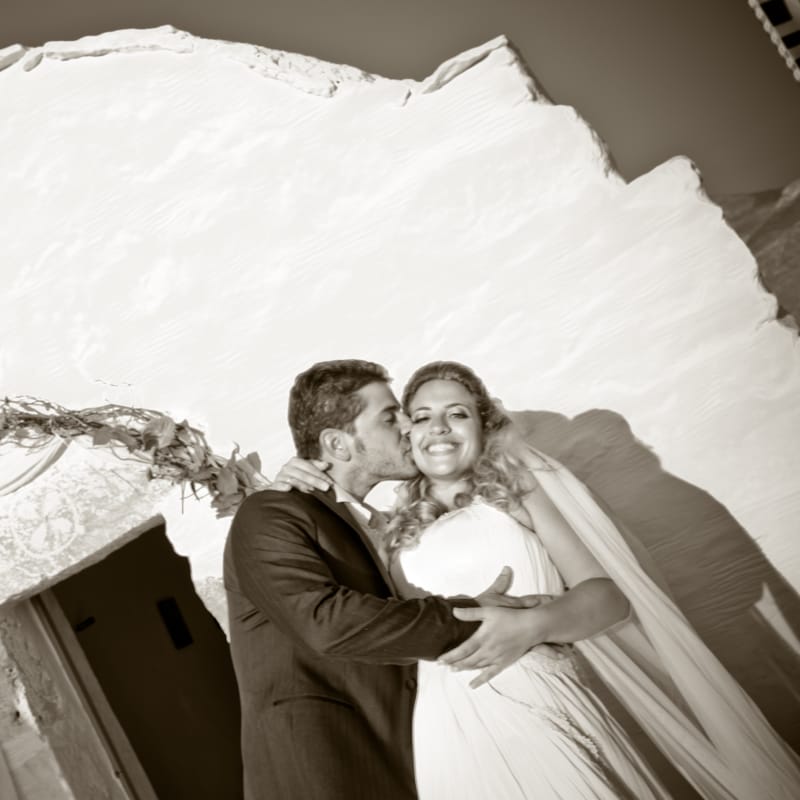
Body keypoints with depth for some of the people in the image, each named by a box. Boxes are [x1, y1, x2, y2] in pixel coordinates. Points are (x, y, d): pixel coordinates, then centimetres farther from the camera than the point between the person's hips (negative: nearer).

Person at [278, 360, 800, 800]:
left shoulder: (519, 490, 7)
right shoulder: (398, 533, 14)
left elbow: (610, 594, 0)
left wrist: (534, 624, -18)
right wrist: (296, 495, 3)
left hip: (539, 712, -2)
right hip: (450, 734, 2)